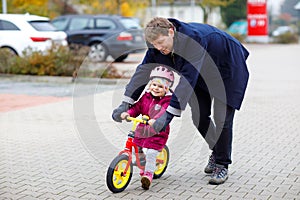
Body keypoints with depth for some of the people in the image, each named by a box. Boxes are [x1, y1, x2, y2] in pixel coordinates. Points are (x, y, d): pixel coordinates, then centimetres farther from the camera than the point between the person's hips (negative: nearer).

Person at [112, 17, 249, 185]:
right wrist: (126, 103, -27)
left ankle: (222, 165, 5)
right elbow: (143, 70, -18)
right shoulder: (158, 45, -19)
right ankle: (216, 151, 28)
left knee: (222, 118, -11)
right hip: (204, 73, 7)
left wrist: (168, 114, -51)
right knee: (199, 117, 3)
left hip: (227, 68, -7)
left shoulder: (193, 38, -41)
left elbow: (188, 79, -46)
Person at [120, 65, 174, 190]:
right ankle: (143, 166, 34)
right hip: (142, 129, 6)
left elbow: (164, 112, -28)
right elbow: (137, 107, 6)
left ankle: (148, 174, -9)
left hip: (158, 132, -6)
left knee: (151, 153, -18)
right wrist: (128, 113, -13)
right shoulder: (146, 96, 7)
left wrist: (155, 120, -46)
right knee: (136, 149, 8)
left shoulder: (167, 100, -12)